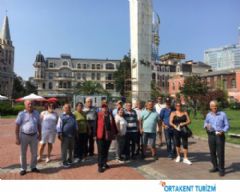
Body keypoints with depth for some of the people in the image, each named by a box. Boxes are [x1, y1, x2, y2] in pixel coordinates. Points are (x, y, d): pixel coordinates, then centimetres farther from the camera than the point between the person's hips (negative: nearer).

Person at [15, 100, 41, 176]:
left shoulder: (36, 113, 3)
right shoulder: (21, 114, -7)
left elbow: (39, 125, 11)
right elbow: (17, 127, -7)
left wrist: (39, 134, 8)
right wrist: (17, 138, -11)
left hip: (34, 136, 3)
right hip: (24, 136, -3)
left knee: (34, 153, 11)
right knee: (23, 153, 8)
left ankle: (33, 167, 28)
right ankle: (23, 169, 23)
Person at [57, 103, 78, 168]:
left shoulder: (72, 116, 12)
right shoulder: (62, 116, -6)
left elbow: (75, 124, 20)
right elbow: (59, 126, -9)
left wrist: (75, 133, 19)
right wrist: (60, 134, -14)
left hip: (72, 135, 6)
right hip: (65, 135, -6)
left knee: (71, 149, 16)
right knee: (64, 149, 0)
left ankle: (70, 160, 31)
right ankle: (64, 162, 10)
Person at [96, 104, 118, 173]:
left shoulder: (110, 115, 10)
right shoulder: (98, 115, -4)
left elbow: (113, 124, 15)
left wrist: (115, 133, 14)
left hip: (109, 136, 5)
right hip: (101, 136, -5)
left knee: (106, 150, 15)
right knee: (101, 151, -2)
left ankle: (104, 163, 29)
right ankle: (100, 166, 6)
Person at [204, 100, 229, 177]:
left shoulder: (222, 114, -2)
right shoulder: (208, 115, 6)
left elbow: (227, 125, -1)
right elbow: (205, 124, 17)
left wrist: (222, 131, -18)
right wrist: (206, 126, -6)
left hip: (220, 135, -3)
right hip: (211, 135, 3)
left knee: (220, 153, -3)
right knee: (212, 152, 9)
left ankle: (221, 169, 8)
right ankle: (215, 167, 24)